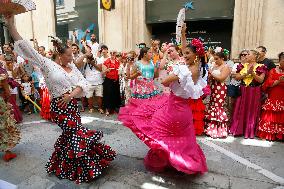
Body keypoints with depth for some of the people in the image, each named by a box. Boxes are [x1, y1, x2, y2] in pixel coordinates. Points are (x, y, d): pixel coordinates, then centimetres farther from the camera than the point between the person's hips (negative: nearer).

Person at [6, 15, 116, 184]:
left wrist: (71, 94, -14)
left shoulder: (72, 66, 9)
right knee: (81, 135, -6)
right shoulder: (47, 64, -6)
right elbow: (27, 49, -12)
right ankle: (85, 169, 15)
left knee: (70, 135, 16)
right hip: (60, 107, -6)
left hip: (73, 105, 6)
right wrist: (11, 25, -16)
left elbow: (83, 83, 3)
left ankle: (61, 165, 41)